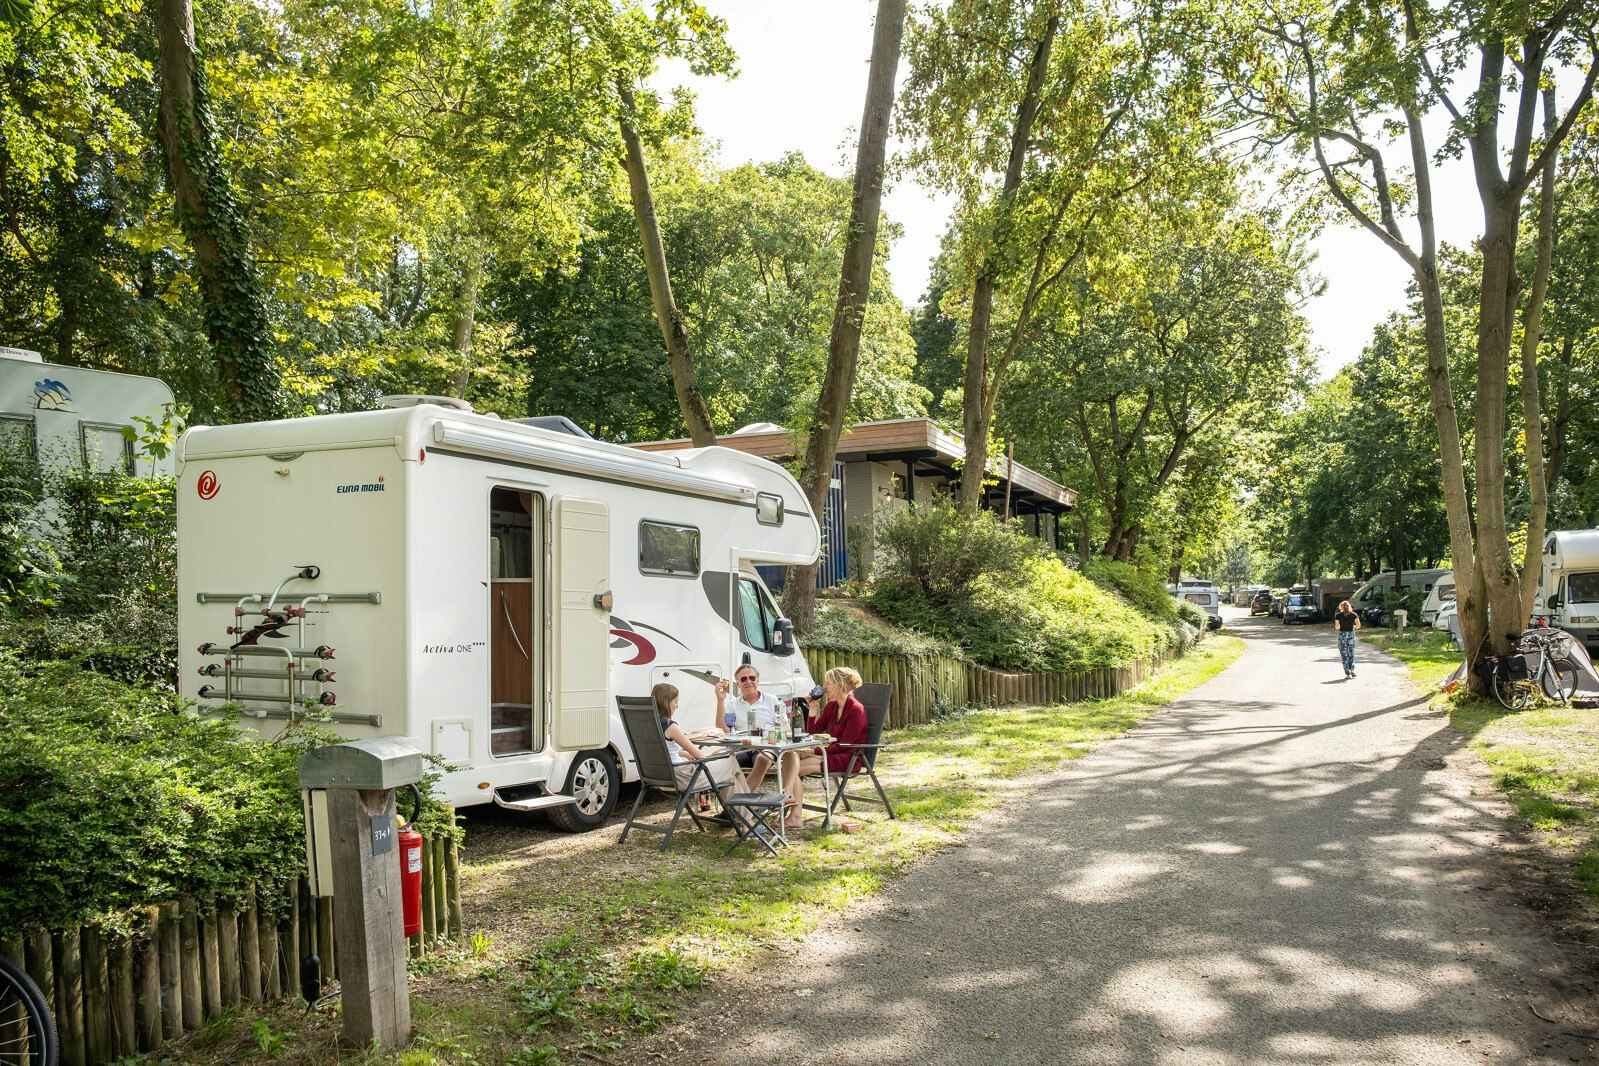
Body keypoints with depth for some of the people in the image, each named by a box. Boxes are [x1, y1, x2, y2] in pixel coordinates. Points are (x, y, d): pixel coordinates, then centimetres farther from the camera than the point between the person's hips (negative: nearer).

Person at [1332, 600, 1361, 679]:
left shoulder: (1338, 615, -3)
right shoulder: (1353, 614, 1)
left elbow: (1336, 627, -3)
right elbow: (1358, 625, -4)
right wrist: (1352, 627, 15)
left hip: (1342, 635, -2)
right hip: (1351, 635, 2)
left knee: (1344, 654, 4)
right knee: (1351, 653, 18)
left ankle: (1348, 674, 1)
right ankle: (1352, 669, -1)